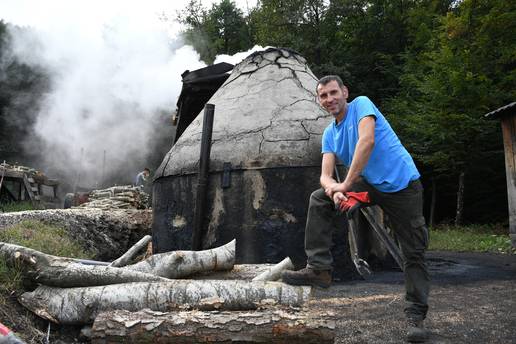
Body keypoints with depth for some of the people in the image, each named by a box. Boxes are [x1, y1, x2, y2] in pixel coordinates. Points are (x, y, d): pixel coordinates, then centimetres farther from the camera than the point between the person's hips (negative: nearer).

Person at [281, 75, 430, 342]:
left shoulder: (361, 104, -8)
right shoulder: (329, 133, 9)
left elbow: (367, 140, -26)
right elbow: (325, 175, -1)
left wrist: (346, 184, -24)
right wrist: (333, 189, -26)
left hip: (403, 184, -6)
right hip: (370, 184, 6)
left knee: (414, 253, -3)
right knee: (319, 199, -5)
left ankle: (416, 316, 9)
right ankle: (318, 269, -6)